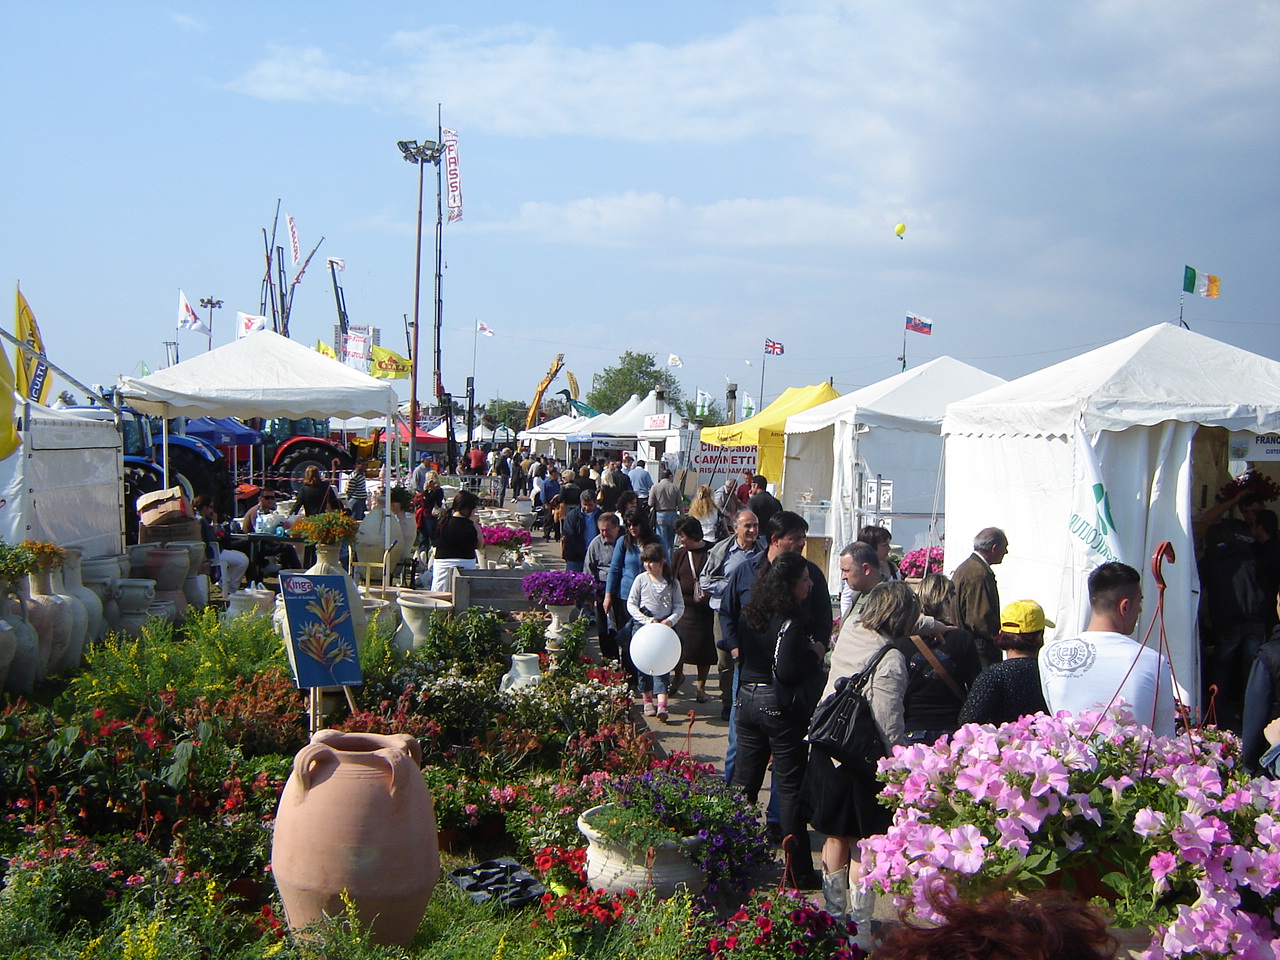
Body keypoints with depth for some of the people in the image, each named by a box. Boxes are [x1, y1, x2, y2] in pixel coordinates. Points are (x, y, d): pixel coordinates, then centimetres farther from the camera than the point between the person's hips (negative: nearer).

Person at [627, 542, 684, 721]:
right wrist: (648, 621, -12)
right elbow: (631, 604, -2)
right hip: (643, 626, 1)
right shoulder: (641, 579, -2)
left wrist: (671, 620, -15)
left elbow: (679, 606, 3)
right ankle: (647, 701, 22)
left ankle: (662, 704, -16)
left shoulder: (672, 583, 1)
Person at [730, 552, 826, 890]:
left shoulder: (750, 615, 5)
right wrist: (815, 655, -11)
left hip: (747, 701, 7)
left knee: (744, 778, 15)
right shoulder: (790, 623, -19)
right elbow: (786, 672, -26)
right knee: (790, 786, 0)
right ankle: (800, 871, 5)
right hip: (781, 707, -7)